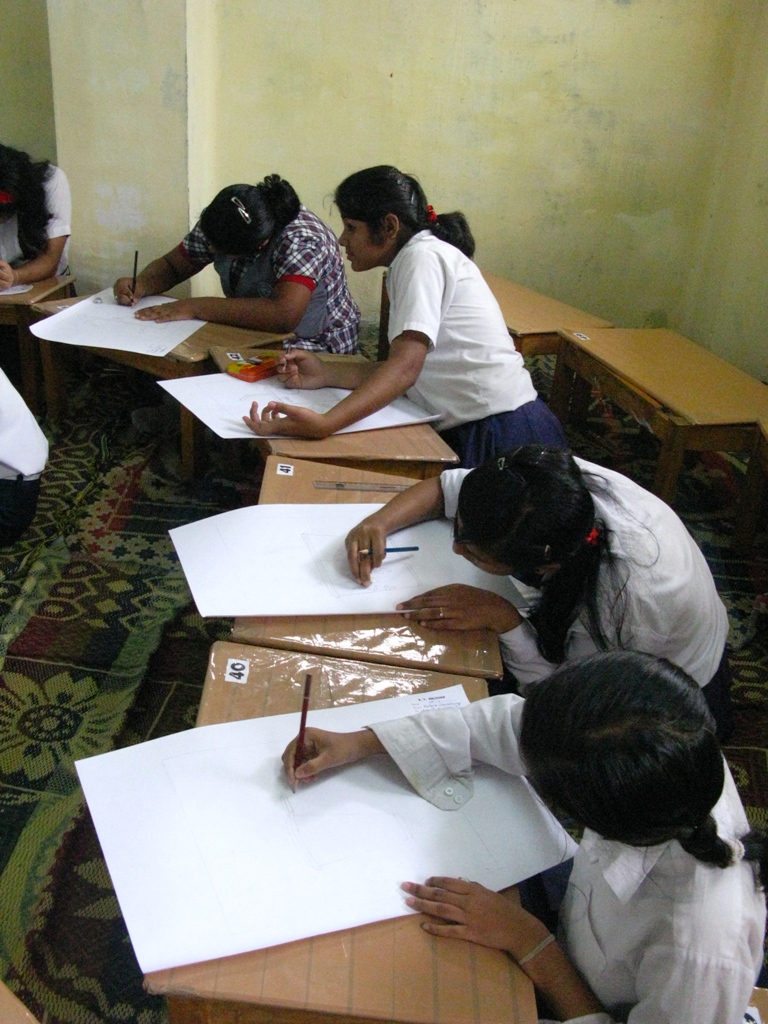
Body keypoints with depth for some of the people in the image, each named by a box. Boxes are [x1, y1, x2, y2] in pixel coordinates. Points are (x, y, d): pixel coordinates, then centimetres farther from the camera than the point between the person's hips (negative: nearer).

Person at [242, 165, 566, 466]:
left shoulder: (424, 256, -10)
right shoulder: (408, 262, 18)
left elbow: (405, 368, -24)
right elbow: (399, 368, 9)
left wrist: (325, 423, -35)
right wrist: (326, 375, -1)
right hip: (466, 435, 9)